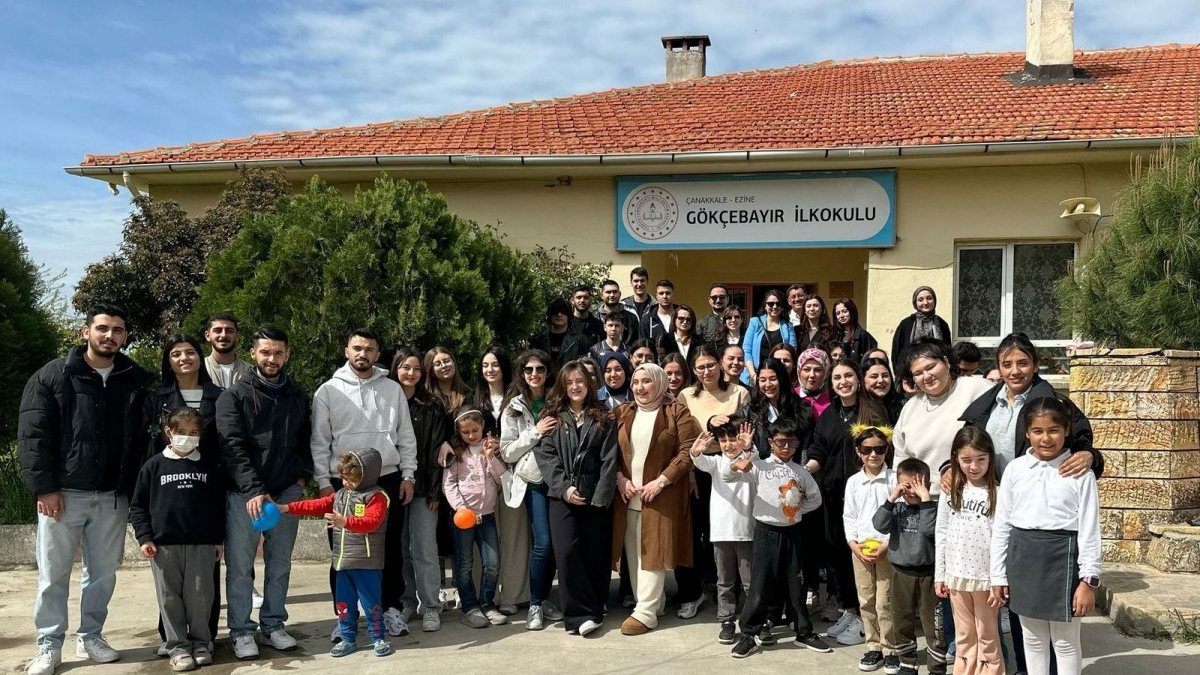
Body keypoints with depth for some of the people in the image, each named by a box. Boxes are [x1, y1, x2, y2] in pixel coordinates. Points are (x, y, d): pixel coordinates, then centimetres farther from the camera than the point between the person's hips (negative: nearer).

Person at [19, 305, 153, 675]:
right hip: (63, 493, -2)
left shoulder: (138, 381, 5)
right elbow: (32, 435, -4)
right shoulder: (52, 376, 0)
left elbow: (147, 437, 7)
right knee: (53, 574, 5)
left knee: (103, 573, 10)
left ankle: (90, 636, 25)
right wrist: (44, 487, -10)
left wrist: (138, 487, 0)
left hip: (113, 496, 2)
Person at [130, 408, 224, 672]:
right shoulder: (153, 466, 3)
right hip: (164, 544, -1)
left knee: (200, 596, 3)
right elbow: (138, 505, 5)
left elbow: (219, 505, 12)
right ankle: (178, 647, 13)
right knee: (170, 598, 4)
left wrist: (219, 539, 9)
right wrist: (144, 537, -3)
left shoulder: (209, 468, 8)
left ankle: (200, 643, 18)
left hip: (202, 544, 1)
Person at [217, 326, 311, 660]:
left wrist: (303, 474, 4)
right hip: (243, 493, -3)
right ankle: (241, 631, 13)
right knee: (240, 565, 1)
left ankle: (274, 624, 23)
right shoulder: (235, 396, -5)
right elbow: (232, 446, -14)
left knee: (280, 563, 10)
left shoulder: (297, 394, 9)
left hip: (286, 491, 4)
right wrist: (253, 490, -23)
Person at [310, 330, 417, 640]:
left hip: (388, 480, 2)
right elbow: (319, 441, 0)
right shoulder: (328, 391, 1)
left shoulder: (393, 389, 7)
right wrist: (323, 482, -6)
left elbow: (406, 436, 8)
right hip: (343, 482, -1)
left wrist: (408, 475, 2)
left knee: (390, 549, 8)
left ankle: (391, 608, 20)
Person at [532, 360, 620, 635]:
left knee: (595, 554, 3)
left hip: (596, 496, 0)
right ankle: (581, 614, -5)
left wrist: (601, 495, -10)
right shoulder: (553, 418, 9)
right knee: (567, 553, -10)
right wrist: (564, 487, -12)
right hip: (563, 496, 0)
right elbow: (545, 455, 0)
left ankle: (595, 610, 15)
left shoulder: (603, 419, 8)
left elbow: (609, 460, 0)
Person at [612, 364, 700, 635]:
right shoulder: (622, 413, 12)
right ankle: (654, 602, 17)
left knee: (653, 550, -5)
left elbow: (688, 450, -9)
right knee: (634, 552, 6)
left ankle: (646, 612, -3)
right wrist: (620, 478, -5)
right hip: (628, 495, 5)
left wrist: (661, 481, -15)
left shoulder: (677, 413, -1)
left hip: (661, 496, -5)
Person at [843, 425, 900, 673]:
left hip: (888, 547, -4)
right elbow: (848, 517, 8)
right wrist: (854, 544, -5)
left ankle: (890, 649, 9)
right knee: (866, 601, 9)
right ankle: (873, 647, 20)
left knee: (885, 601, -2)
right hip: (860, 548, 4)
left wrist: (887, 545, -14)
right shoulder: (853, 481, 5)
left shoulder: (894, 479, -5)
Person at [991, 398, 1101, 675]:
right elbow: (1001, 525, 5)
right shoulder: (1015, 469, 1)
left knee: (1065, 641, 8)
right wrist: (998, 575, 5)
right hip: (1023, 557, 3)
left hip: (1062, 557, -3)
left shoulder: (1080, 473, -6)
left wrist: (1089, 579, -10)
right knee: (1033, 639, 15)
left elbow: (1089, 529, -6)